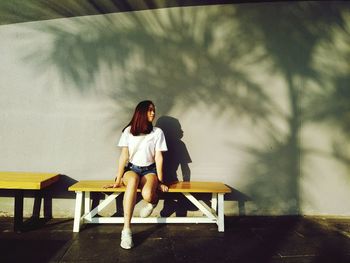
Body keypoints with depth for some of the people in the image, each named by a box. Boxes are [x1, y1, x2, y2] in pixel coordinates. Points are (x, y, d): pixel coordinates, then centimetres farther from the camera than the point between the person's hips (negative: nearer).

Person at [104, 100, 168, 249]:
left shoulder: (157, 132, 1)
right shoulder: (128, 131, 2)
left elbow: (158, 157, -2)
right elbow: (124, 156, 0)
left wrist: (160, 181, -6)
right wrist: (118, 180, -4)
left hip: (149, 170, 0)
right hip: (132, 169, 1)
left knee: (147, 194, -35)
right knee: (133, 180, -39)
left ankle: (154, 201, 7)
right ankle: (126, 230, -38)